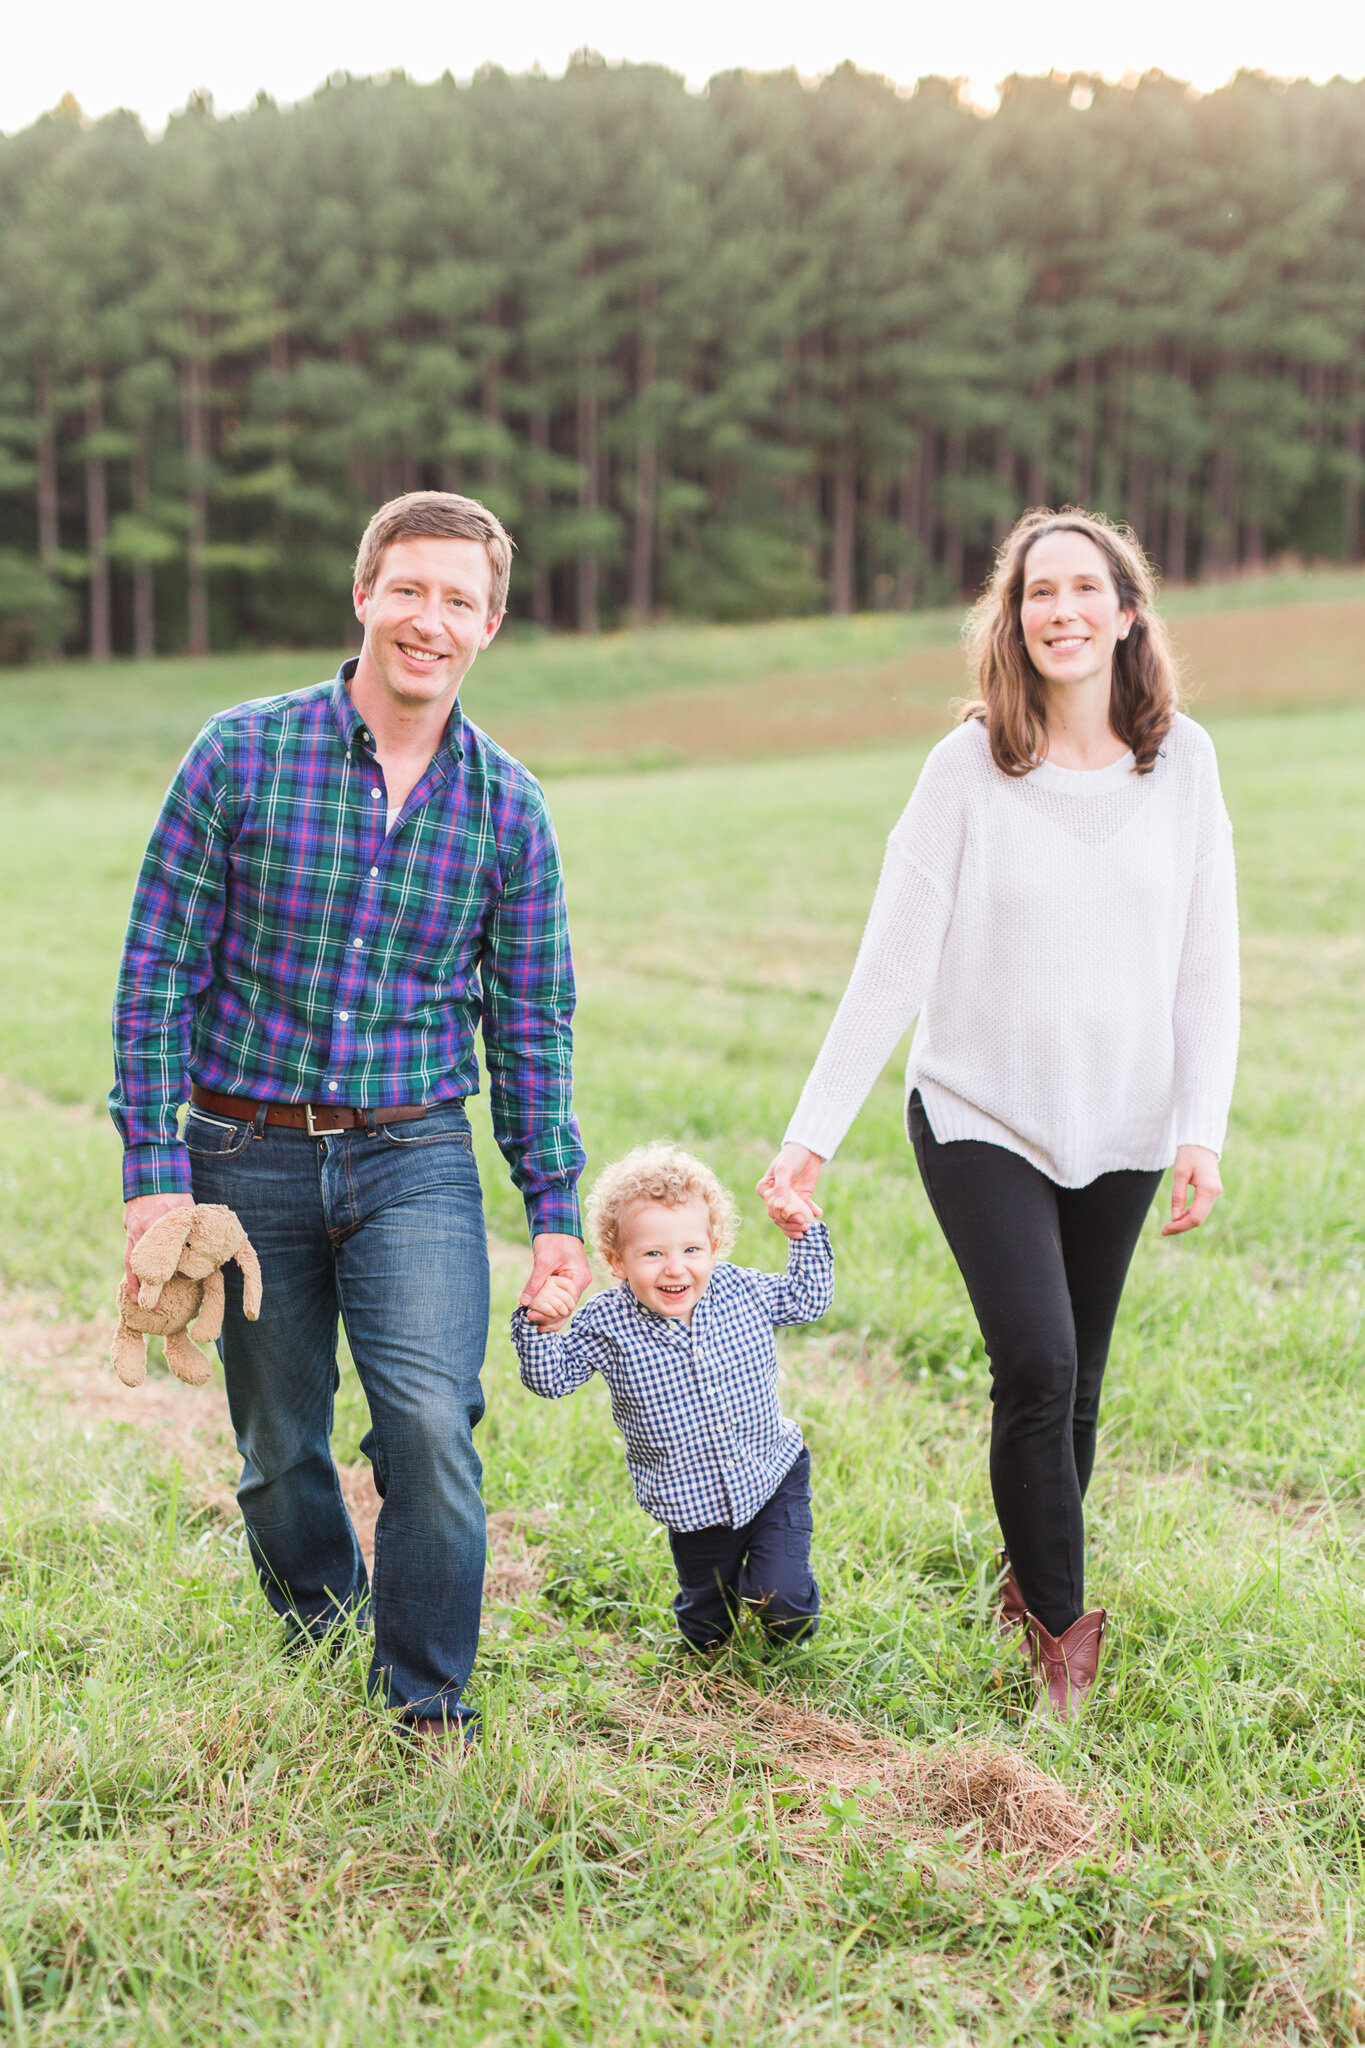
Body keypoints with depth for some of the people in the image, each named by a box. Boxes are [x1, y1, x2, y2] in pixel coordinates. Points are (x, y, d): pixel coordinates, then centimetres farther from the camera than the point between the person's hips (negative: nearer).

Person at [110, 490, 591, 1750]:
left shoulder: (507, 806, 1)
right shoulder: (242, 757, -5)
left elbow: (532, 1022, 8)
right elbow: (157, 973, -3)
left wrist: (556, 1207, 5)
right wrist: (154, 1168, -8)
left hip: (415, 1160, 0)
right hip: (250, 1157, 0)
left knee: (431, 1422, -15)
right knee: (279, 1450, 11)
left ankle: (429, 1705, 4)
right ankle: (318, 1673, 35)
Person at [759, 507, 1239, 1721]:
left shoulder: (1183, 761, 0)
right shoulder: (970, 768, -7)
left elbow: (1208, 966, 1)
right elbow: (893, 965, -6)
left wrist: (1203, 1129, -8)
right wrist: (814, 1132, -10)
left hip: (1122, 1130, 3)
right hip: (982, 1119, -2)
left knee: (1075, 1387, 9)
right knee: (1037, 1367, -14)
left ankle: (1032, 1580, 31)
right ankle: (1062, 1624, 2)